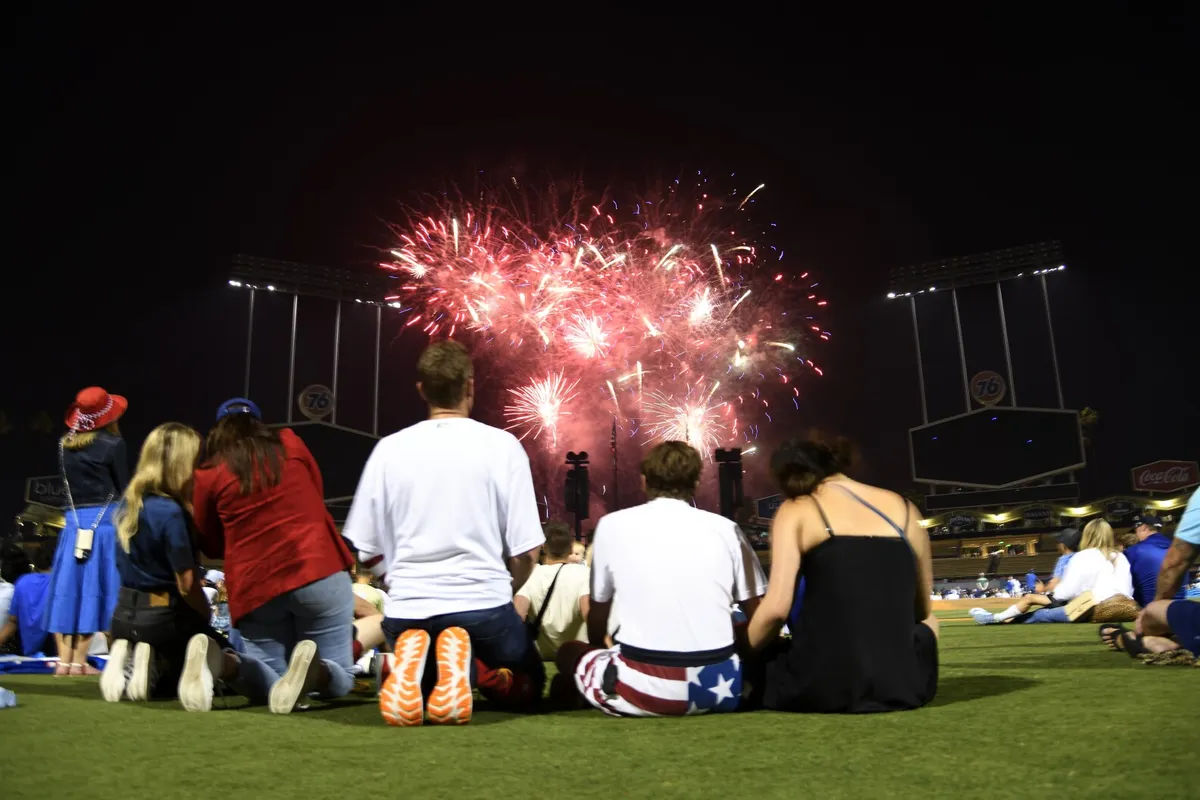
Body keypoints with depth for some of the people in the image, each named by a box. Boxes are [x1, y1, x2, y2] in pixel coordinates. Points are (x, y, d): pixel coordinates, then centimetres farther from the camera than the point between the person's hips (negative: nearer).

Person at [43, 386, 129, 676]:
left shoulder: (64, 444, 8)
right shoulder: (113, 444, -8)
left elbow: (67, 485, 12)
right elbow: (123, 487, -3)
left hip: (74, 521, 5)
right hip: (106, 520, -4)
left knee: (68, 587, 8)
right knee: (93, 587, 0)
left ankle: (65, 659, 9)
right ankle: (79, 660, 1)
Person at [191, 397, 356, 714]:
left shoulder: (207, 476, 7)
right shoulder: (290, 444, 9)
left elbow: (211, 546, 18)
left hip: (253, 586, 1)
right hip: (318, 568, -1)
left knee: (268, 683, 16)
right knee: (338, 681, 8)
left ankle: (222, 663, -16)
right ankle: (313, 669, -27)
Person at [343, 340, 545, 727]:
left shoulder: (389, 449, 1)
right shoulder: (502, 445, -6)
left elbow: (367, 550, 6)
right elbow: (526, 551, -5)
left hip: (407, 609, 3)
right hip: (483, 604, -3)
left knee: (426, 687, 33)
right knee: (527, 688, 25)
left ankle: (414, 664, -5)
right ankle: (464, 663, -10)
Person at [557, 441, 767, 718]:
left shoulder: (612, 525, 4)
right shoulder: (726, 528, 5)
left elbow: (596, 620, 15)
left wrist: (603, 651, 36)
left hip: (643, 688, -2)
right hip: (718, 685, 2)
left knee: (569, 651, 26)